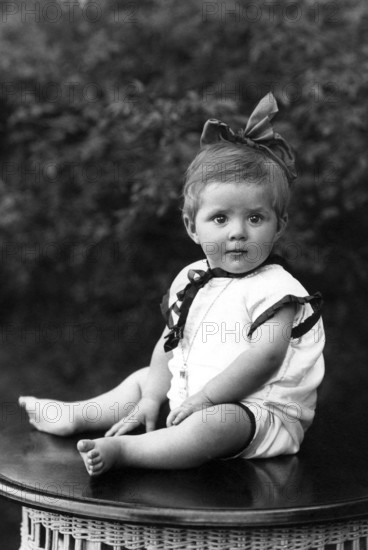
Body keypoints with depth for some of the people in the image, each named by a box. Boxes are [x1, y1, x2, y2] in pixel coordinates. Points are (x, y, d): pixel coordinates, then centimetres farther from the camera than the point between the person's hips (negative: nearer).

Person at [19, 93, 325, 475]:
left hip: (263, 412, -8)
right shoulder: (192, 280, 8)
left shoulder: (274, 287, -15)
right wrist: (152, 399, 1)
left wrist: (204, 397, -22)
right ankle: (76, 417, 23)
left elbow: (266, 356, -25)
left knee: (215, 422, -37)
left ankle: (122, 450, -39)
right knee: (143, 379, 19)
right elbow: (170, 343, 13)